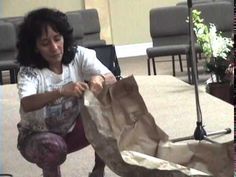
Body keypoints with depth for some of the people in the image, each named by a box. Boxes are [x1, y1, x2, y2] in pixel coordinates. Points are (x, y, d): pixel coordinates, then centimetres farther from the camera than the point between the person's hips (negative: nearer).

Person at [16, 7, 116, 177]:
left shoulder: (78, 55, -15)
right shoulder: (29, 72, -24)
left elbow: (112, 80, -24)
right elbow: (26, 105, -44)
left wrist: (100, 79, -48)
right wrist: (61, 92, -59)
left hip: (73, 129, 4)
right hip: (38, 136, -3)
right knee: (53, 146, -37)